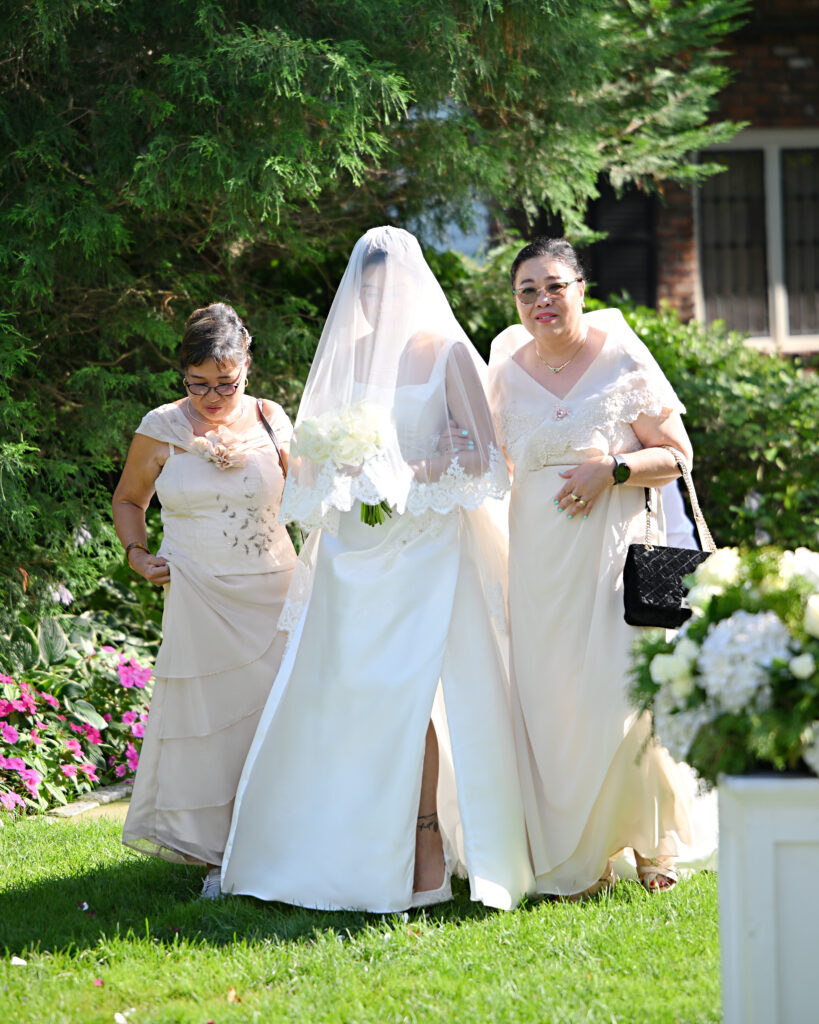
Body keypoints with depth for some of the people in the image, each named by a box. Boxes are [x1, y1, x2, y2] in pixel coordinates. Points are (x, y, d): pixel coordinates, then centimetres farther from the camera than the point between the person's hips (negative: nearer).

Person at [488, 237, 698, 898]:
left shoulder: (623, 359, -3)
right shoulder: (508, 370, 8)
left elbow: (677, 455, -1)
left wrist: (612, 469, -15)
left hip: (614, 549, -4)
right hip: (539, 562, 4)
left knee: (621, 694, -9)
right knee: (549, 700, 1)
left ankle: (652, 837, 15)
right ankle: (578, 860, 14)